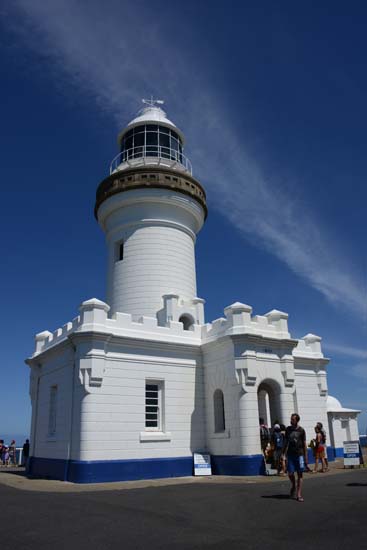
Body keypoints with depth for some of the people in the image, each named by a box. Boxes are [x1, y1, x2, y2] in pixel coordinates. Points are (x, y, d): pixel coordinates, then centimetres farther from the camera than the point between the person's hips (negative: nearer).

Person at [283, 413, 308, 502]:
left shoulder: (301, 430, -1)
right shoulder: (288, 429, 6)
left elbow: (304, 444, 2)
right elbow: (286, 442, 12)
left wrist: (306, 457, -1)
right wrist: (283, 454, 9)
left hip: (299, 454, -2)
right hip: (290, 455, 2)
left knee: (300, 474, 0)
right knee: (290, 473, -3)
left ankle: (299, 494, 6)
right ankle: (293, 486, 27)